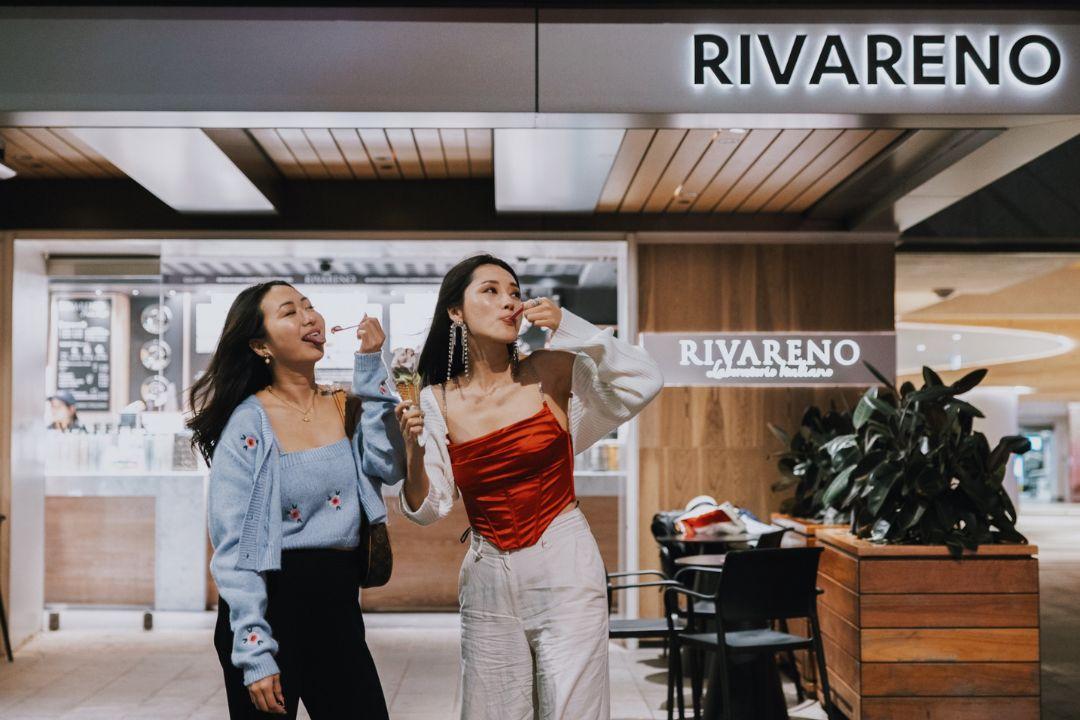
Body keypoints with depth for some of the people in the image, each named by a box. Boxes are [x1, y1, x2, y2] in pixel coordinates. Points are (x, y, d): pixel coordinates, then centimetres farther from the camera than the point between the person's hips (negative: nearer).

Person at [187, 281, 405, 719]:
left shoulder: (344, 408, 6)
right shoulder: (248, 423, -9)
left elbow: (387, 467, -13)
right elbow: (234, 548, -12)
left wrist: (370, 367, -10)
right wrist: (254, 655, -17)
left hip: (340, 611, 4)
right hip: (271, 606, -4)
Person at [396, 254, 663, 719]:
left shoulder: (551, 372, -4)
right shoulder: (437, 402, 1)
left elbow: (644, 384, -17)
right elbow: (429, 509, 1)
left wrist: (568, 327, -20)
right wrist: (412, 448, -17)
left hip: (563, 566, -2)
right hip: (487, 579, 2)